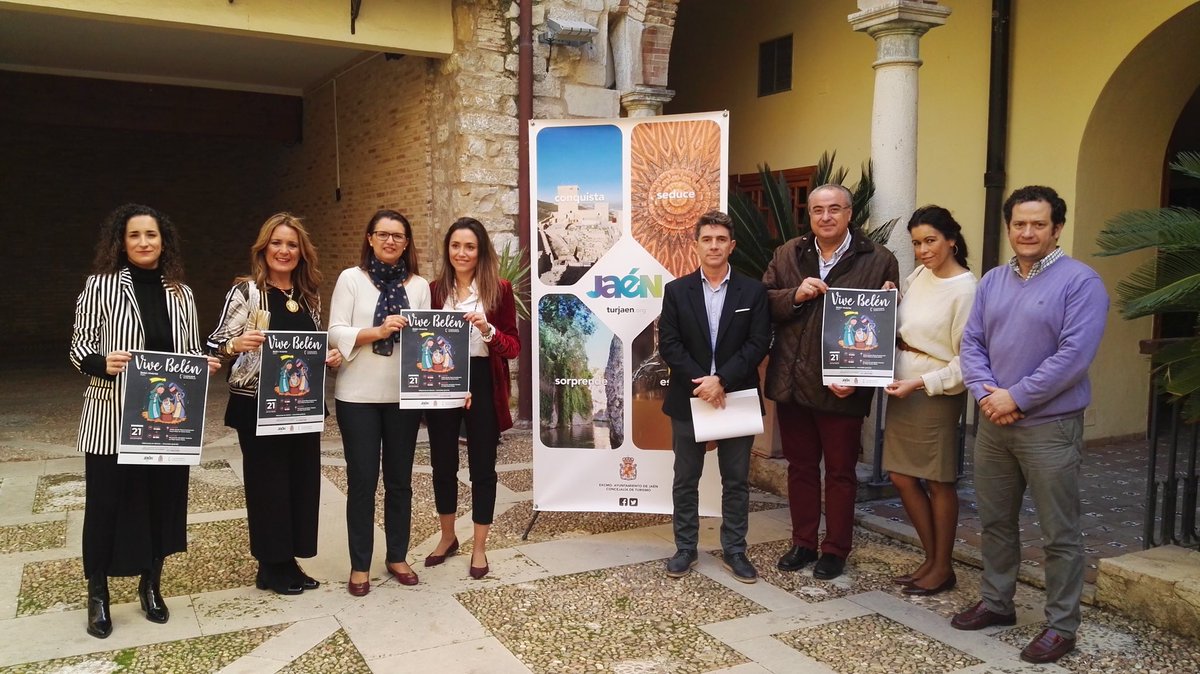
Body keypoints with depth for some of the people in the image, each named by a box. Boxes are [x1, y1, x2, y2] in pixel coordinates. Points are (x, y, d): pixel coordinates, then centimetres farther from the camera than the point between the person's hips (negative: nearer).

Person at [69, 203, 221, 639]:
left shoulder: (181, 293, 8)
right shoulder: (100, 285, -3)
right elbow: (79, 349, -4)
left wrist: (206, 365, -8)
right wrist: (103, 364, -24)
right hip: (112, 418, -3)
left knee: (163, 500, 10)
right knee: (106, 503, 3)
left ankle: (151, 585, 28)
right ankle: (98, 596, 20)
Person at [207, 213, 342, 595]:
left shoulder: (310, 295, 9)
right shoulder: (245, 291, -8)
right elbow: (216, 344, -11)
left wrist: (331, 357, -2)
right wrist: (236, 344, -32)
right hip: (258, 406, -6)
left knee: (302, 479, 10)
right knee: (267, 482, 4)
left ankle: (288, 561, 24)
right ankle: (271, 566, 19)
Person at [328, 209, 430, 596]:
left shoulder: (419, 285, 6)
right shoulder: (351, 278, -1)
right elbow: (336, 333, -8)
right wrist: (378, 331, -21)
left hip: (404, 395, 3)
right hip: (358, 395, -2)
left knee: (399, 478, 12)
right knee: (362, 479, 4)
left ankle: (397, 556, 27)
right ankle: (360, 565, 18)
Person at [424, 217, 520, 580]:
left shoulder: (499, 289, -4)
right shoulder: (435, 290, 3)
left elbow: (514, 346, -6)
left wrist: (488, 331, -23)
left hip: (482, 386, -3)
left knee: (482, 467, 6)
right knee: (442, 464, 13)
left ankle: (479, 548, 22)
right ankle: (447, 538, 35)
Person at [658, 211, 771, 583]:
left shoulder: (753, 291, 2)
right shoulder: (677, 291, 3)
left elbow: (758, 343, -6)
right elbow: (668, 344, -4)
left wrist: (722, 380, -17)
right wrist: (700, 381, -16)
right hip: (688, 398, 0)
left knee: (736, 480, 9)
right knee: (685, 480, 9)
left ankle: (734, 550, 21)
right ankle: (685, 549, 21)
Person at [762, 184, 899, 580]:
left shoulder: (879, 261, -5)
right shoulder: (787, 255, 7)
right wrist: (795, 295, -15)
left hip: (842, 388, -3)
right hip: (791, 383, 4)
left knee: (840, 471, 9)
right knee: (800, 467, 15)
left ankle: (836, 550, 24)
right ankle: (803, 543, 29)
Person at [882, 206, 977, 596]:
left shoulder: (965, 290, -15)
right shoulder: (918, 276, 6)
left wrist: (920, 383, -20)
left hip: (937, 393, -7)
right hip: (901, 388, 7)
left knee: (938, 482, 6)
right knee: (902, 477, 11)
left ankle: (943, 568, 23)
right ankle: (931, 559, 28)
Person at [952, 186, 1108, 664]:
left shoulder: (1080, 281, -9)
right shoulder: (992, 281, 10)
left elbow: (1074, 355, -18)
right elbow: (971, 343, 6)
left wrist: (1016, 397, -17)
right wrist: (986, 395, -10)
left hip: (1050, 426, -6)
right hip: (992, 423, 6)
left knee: (1059, 534, 3)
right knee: (995, 521, 17)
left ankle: (1062, 625, 16)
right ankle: (996, 602, 32)